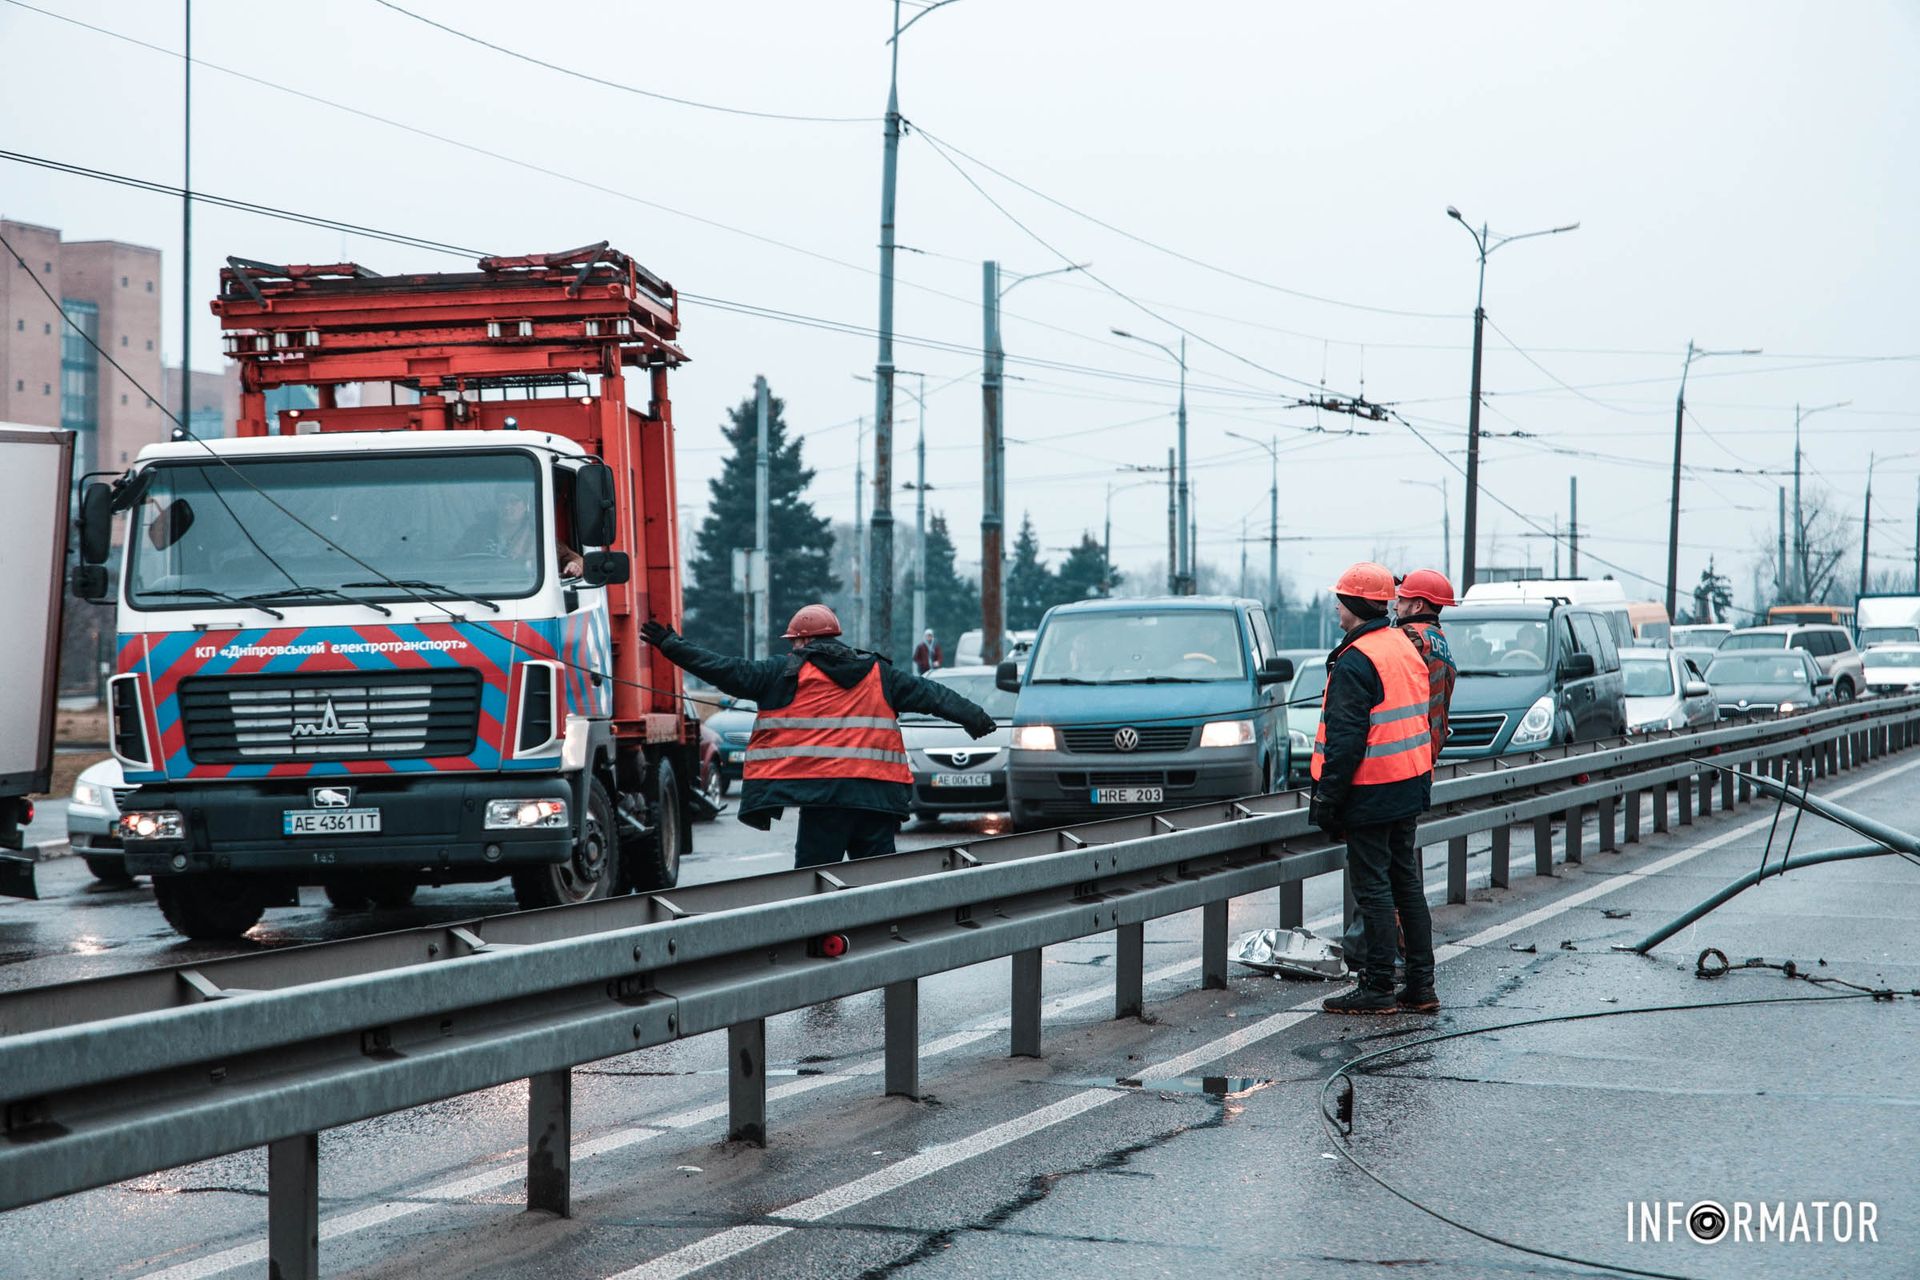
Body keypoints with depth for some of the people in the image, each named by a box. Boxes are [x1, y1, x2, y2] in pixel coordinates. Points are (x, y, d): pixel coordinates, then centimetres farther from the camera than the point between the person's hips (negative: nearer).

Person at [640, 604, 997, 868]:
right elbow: (928, 693, 18)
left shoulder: (787, 671, 5)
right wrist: (973, 716, 23)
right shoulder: (879, 674, 17)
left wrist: (671, 646, 11)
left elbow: (728, 672, 5)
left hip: (825, 790, -4)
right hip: (878, 791, 4)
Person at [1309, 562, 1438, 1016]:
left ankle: (1377, 988, 0)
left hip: (1371, 792, -9)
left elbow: (1345, 739, -20)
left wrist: (1326, 799, -15)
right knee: (1407, 884, 13)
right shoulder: (1405, 646, 11)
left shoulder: (1356, 662, -17)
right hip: (1409, 788, 9)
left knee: (1373, 889, -3)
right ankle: (1420, 986, 16)